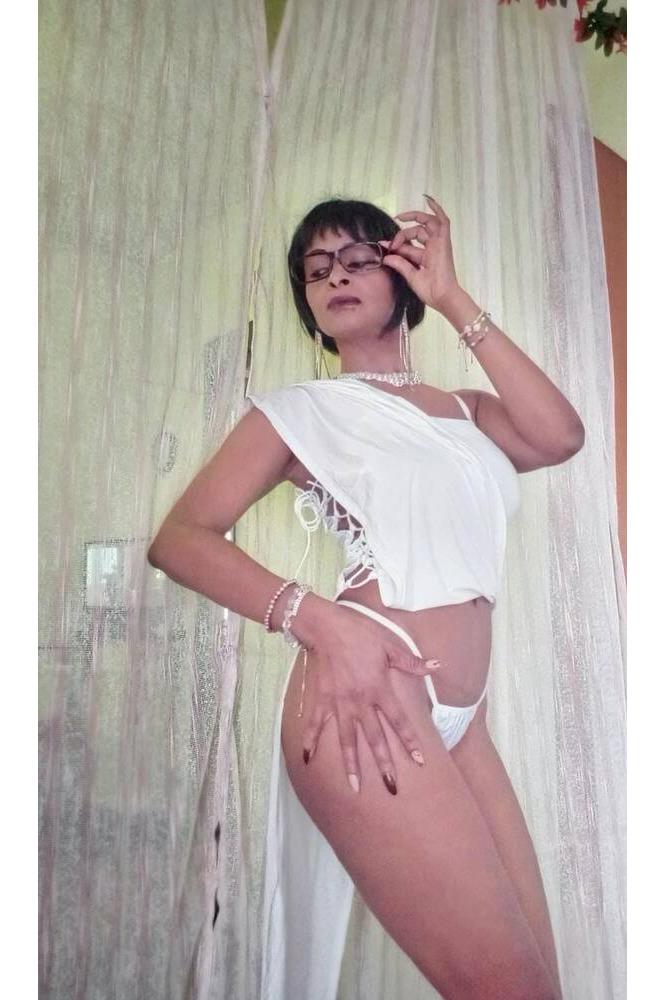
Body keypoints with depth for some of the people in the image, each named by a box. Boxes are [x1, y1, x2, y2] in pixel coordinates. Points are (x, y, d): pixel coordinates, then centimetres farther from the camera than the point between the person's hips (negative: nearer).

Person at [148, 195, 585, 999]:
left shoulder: (465, 412, 19)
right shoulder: (299, 408, 5)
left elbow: (561, 437, -2)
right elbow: (178, 538, -4)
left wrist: (453, 300, 5)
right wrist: (318, 621, -19)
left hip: (461, 719, 6)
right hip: (369, 702, -5)